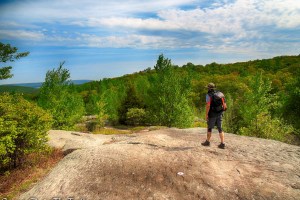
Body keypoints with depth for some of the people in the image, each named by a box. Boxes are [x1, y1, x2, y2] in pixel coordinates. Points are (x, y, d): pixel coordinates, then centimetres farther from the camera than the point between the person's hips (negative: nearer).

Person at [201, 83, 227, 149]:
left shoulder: (209, 95, -11)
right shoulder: (220, 94, 8)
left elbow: (208, 105, -20)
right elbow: (224, 105, 8)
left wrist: (206, 114, -14)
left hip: (212, 114, -5)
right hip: (219, 114, 5)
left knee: (209, 128, 10)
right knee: (220, 129, 8)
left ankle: (207, 142, 23)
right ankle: (222, 144, 3)